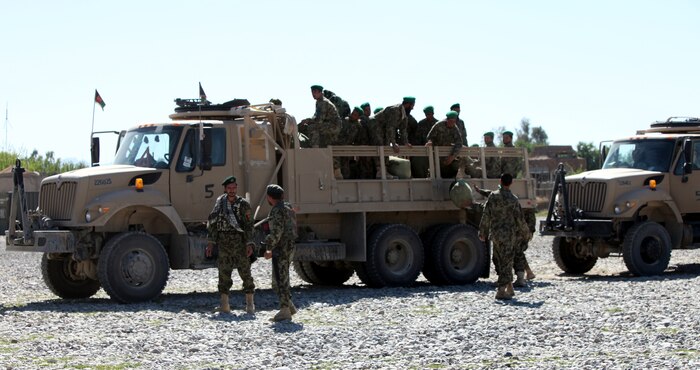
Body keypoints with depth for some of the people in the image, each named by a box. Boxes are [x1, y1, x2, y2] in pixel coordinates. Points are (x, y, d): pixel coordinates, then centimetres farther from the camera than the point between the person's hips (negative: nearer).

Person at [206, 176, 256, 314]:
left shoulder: (243, 204, 1)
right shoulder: (220, 203, 8)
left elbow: (248, 225, -2)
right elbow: (212, 224, 10)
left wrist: (249, 244, -10)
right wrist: (210, 243, 4)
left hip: (239, 241, -2)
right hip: (223, 242, 2)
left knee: (245, 270, -3)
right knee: (224, 272, 2)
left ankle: (250, 303, 2)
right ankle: (224, 304, 6)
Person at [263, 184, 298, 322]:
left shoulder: (277, 210, -15)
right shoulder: (287, 208, 16)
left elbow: (277, 232, -22)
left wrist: (269, 249, -19)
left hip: (281, 248, -10)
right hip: (289, 247, 10)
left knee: (281, 279, -6)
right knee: (279, 277, 18)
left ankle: (285, 310, -5)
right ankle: (289, 305, 19)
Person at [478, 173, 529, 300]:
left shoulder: (493, 196, -3)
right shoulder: (513, 199, -8)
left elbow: (486, 216, -2)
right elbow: (519, 218, -5)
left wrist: (482, 232, 7)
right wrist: (524, 232, 11)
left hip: (496, 233, 2)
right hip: (509, 234, -2)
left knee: (499, 261, 14)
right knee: (506, 262, 0)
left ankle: (509, 287, 19)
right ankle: (501, 290, -7)